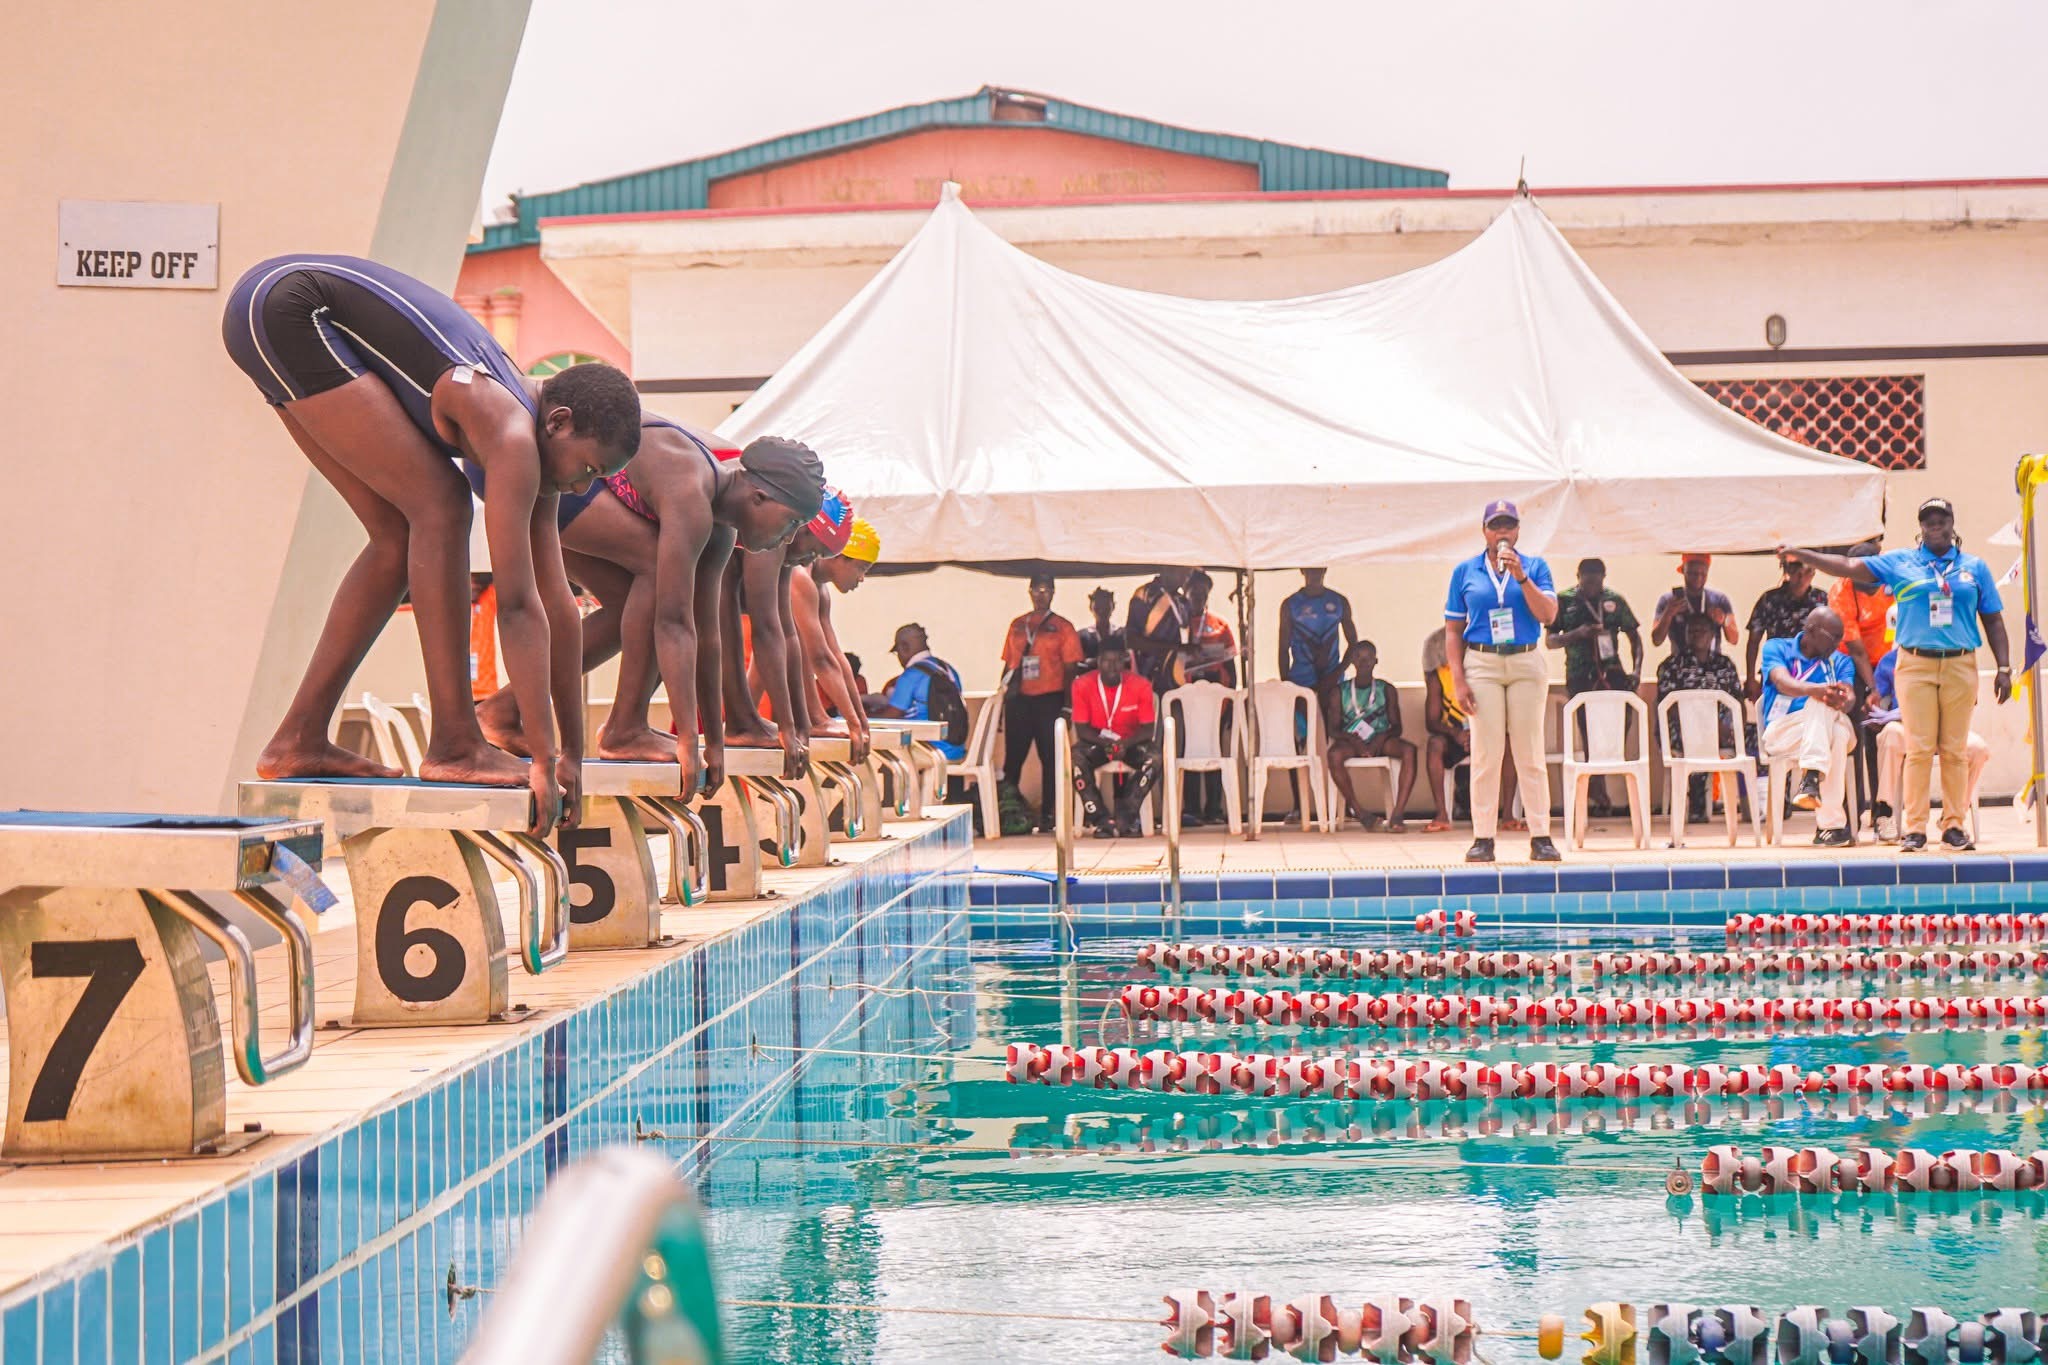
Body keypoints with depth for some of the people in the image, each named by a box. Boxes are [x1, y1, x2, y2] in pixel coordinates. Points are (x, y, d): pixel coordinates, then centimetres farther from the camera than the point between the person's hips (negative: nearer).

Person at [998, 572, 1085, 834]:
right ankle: (1012, 812, 4)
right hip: (1019, 699, 3)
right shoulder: (1017, 625, 14)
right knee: (1013, 756, -1)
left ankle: (1048, 814, 4)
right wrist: (1005, 698, 10)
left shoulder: (1063, 627, 4)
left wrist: (1067, 705, -6)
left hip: (1049, 700, -3)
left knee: (1050, 758, -1)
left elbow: (1070, 668, 1)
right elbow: (1008, 663, 16)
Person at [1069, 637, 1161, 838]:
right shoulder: (1083, 686, -12)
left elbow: (1148, 729, -11)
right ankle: (1101, 820, -31)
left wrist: (1125, 744, -31)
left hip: (1131, 744, 0)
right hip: (1097, 743, 0)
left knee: (1153, 757, -32)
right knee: (1075, 758, -32)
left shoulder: (1140, 685, -12)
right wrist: (1106, 742, -30)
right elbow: (1082, 730, -10)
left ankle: (1125, 817, -29)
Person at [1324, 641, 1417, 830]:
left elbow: (1396, 726, 6)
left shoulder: (1386, 690, 10)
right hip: (1351, 742, -1)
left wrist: (1381, 738, -17)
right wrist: (1353, 740, -20)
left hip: (1380, 741, 1)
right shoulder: (1339, 692, 8)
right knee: (1334, 754, -38)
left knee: (1409, 750, -32)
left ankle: (1398, 814, -39)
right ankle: (1356, 810, -23)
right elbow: (1333, 728, 0)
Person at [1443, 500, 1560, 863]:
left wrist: (1520, 576, -14)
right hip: (1481, 663, 0)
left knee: (1530, 754, 2)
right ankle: (1482, 839, 2)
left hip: (1527, 663, 0)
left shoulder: (1535, 567, 6)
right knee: (1486, 754, -1)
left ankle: (1541, 837, 4)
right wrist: (1458, 680, -4)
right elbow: (1454, 631, 6)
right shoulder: (1465, 572, 6)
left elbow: (1548, 615, -7)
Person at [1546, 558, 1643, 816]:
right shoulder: (1564, 601, 4)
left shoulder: (1615, 600, 9)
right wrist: (1578, 634, -15)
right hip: (1580, 676, -2)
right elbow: (1550, 640, 3)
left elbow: (1634, 635, 13)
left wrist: (1636, 669, -1)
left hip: (1610, 670, 2)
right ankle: (1599, 795, 4)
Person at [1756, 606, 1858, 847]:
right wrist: (1818, 690, -37)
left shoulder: (1840, 662, 16)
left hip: (1829, 729, 3)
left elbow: (1850, 698, -4)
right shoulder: (1777, 648, 5)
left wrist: (1843, 700, -31)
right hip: (1781, 733, -3)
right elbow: (1783, 683, -16)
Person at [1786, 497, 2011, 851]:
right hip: (1915, 666, -1)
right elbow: (1848, 566, 7)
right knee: (1918, 749, -5)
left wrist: (2004, 668, 6)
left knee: (1955, 749, 2)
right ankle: (1914, 828, -2)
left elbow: (1993, 621, 13)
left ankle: (1954, 825, 9)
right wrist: (1800, 553, 1)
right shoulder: (1899, 563, 9)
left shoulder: (1974, 568, 11)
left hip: (1960, 666, 1)